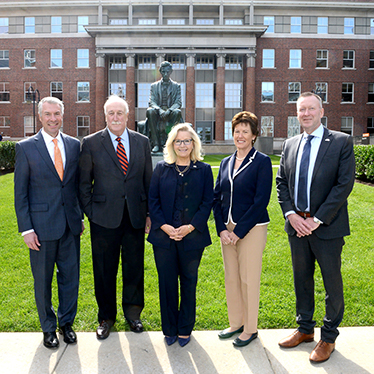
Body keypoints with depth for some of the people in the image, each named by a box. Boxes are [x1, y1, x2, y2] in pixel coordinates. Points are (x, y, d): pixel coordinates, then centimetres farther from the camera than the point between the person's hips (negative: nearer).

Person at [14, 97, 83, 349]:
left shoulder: (74, 145, 5)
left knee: (70, 276, 12)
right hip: (42, 225, -3)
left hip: (70, 224, 3)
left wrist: (80, 216, 9)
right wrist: (26, 229, -8)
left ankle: (67, 322, 33)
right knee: (43, 280, 11)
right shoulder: (26, 147, -4)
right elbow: (20, 192, -4)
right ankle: (48, 327, 31)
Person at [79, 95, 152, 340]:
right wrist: (90, 213, -3)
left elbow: (148, 180, 9)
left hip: (135, 216, 2)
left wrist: (149, 213, 5)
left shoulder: (142, 142, 6)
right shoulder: (91, 143, 0)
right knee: (105, 270, 9)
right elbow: (84, 183, 2)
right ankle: (106, 317, 30)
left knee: (135, 268, 12)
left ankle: (133, 313, 33)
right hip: (104, 218, -2)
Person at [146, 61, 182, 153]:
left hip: (170, 113, -1)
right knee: (150, 111, -33)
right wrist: (159, 110, -20)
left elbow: (178, 103, 1)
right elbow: (151, 102, 3)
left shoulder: (176, 86, 13)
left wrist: (169, 110, -20)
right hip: (158, 112, 1)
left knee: (177, 112, -35)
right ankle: (156, 144, -34)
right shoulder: (154, 86, 15)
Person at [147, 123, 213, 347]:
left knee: (189, 282, 10)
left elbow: (207, 202, -1)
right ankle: (170, 329, 25)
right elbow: (153, 200, 3)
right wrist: (164, 226, -11)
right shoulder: (161, 169, 7)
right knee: (167, 282, 7)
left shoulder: (204, 170, 4)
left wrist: (191, 227, -13)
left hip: (192, 236, 0)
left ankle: (185, 329, 27)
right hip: (164, 235, 1)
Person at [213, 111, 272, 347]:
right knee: (231, 278, 13)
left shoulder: (262, 162, -7)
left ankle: (250, 329, 21)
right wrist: (222, 229, -4)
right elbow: (217, 198, 9)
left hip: (251, 228, -5)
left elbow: (261, 201, -13)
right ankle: (236, 323, 31)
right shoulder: (226, 163, 10)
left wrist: (238, 232, -14)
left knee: (249, 279, 3)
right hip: (227, 229, 6)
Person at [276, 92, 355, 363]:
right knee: (302, 279, 16)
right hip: (297, 224, 5)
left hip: (327, 226, -4)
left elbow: (345, 184, -12)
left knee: (332, 282, 9)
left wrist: (317, 219, -16)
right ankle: (305, 328, 36)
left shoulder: (341, 142, -6)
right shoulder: (290, 145, 9)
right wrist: (291, 214, -5)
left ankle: (329, 337, 28)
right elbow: (281, 182, 10)